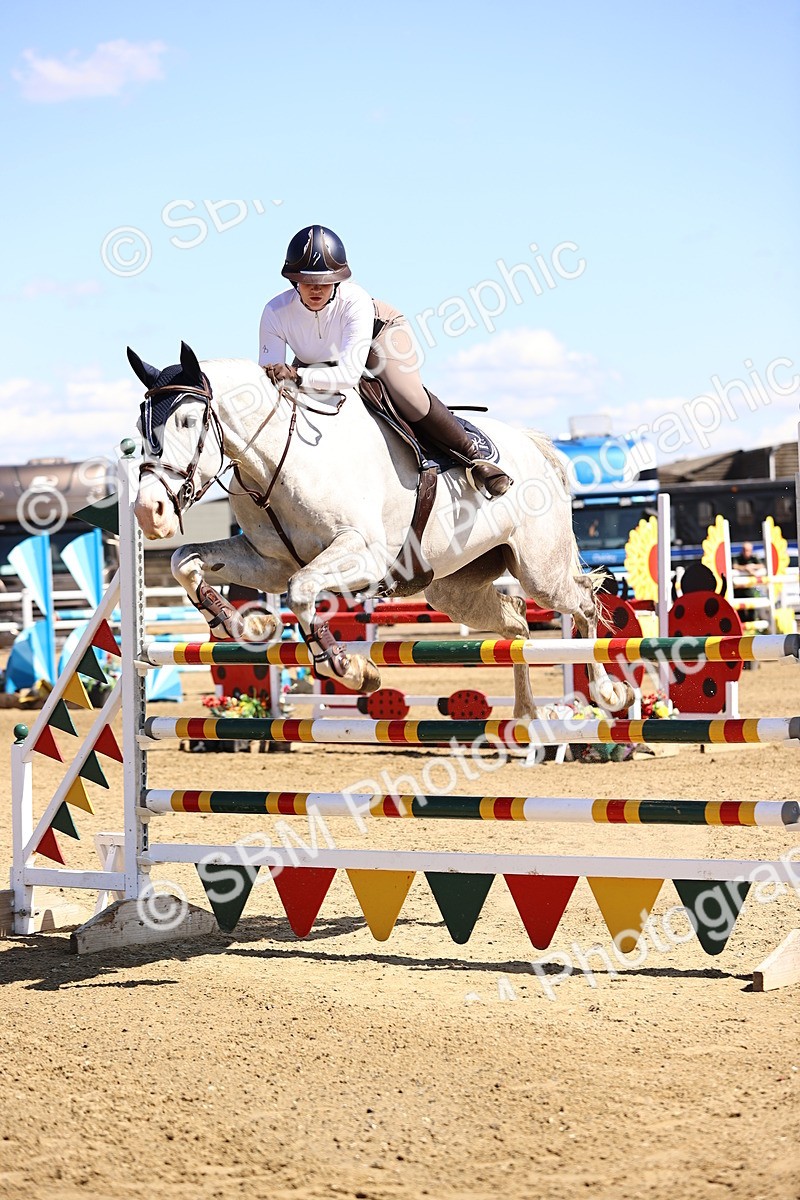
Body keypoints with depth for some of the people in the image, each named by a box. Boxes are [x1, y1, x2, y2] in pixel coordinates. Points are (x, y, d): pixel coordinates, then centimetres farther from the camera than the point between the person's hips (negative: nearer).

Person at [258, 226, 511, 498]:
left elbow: (350, 373, -48)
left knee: (410, 398, -25)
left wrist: (296, 376, -61)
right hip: (316, 360, 4)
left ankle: (473, 455, -7)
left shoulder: (354, 300, -41)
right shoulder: (276, 312, -33)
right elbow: (268, 376, -30)